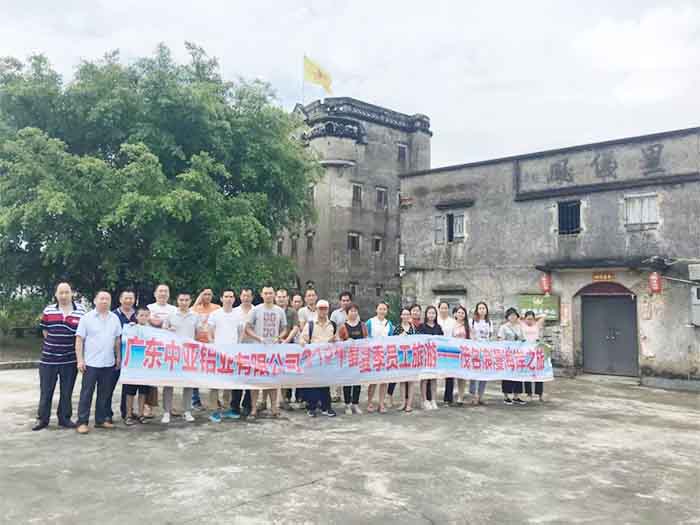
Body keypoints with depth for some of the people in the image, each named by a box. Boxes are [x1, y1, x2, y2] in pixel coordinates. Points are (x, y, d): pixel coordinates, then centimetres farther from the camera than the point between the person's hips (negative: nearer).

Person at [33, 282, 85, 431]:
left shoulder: (81, 311, -3)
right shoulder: (48, 311, 2)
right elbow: (44, 331, 10)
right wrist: (54, 345, 3)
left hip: (70, 359, -1)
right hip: (48, 358, 1)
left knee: (67, 391, 9)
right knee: (46, 390, 9)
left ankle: (64, 418, 21)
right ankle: (42, 419, 21)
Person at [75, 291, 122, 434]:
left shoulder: (115, 318, 8)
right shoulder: (86, 317, -2)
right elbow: (79, 340, -4)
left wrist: (118, 357, 11)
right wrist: (80, 360, -10)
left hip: (109, 363, 4)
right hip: (91, 363, -4)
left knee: (104, 394, 10)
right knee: (86, 393, 0)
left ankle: (100, 420, 19)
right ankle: (82, 422, 6)